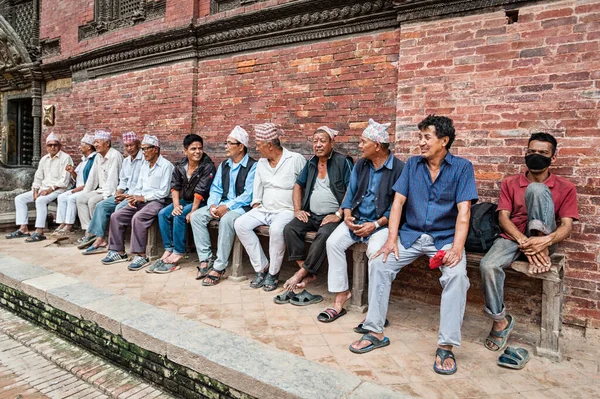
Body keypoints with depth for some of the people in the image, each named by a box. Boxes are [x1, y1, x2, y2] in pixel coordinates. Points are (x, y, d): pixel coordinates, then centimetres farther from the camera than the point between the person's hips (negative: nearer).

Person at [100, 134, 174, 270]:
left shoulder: (166, 165, -7)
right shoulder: (144, 165, 18)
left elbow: (164, 192, -13)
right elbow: (139, 186, 18)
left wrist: (143, 197, -15)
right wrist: (133, 198, -3)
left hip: (157, 201, -8)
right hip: (141, 201, 8)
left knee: (137, 218, -32)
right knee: (116, 216, -6)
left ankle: (141, 256, -24)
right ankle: (119, 252, 3)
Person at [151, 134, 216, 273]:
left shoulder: (208, 167, -15)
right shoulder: (180, 166, 4)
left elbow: (200, 191, -21)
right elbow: (175, 186, 1)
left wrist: (192, 212, -23)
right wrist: (176, 205, -15)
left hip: (201, 203, -7)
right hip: (184, 200, 7)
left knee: (180, 216, -27)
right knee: (163, 214, -12)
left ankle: (178, 253, -16)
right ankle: (168, 250, -8)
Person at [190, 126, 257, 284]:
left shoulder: (252, 166, -7)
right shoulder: (223, 165, 17)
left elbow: (248, 195, -16)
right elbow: (215, 189, 13)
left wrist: (227, 207, -22)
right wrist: (212, 205, -8)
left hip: (242, 207, -7)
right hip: (222, 205, 7)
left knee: (226, 220, -37)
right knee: (196, 216, -13)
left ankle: (218, 267, -27)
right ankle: (206, 259, -8)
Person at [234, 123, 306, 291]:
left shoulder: (296, 159, -4)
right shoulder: (261, 163, 14)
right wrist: (256, 206, 5)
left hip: (286, 210, -6)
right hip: (264, 209, 6)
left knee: (276, 229, -37)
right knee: (240, 224, -18)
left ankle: (273, 273, -15)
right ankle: (262, 267, -9)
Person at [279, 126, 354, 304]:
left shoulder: (343, 162, -3)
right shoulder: (311, 163, 16)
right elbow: (298, 185, 23)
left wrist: (339, 214, -17)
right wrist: (297, 209, 9)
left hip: (332, 216, -5)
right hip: (311, 215, 6)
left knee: (324, 234, -34)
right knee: (290, 229, -19)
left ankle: (301, 274, -20)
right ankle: (309, 274, -16)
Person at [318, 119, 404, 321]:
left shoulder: (399, 169, -8)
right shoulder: (360, 165, 11)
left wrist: (375, 225, -20)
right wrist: (347, 215, -5)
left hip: (382, 223, -5)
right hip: (356, 219, 6)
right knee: (333, 242, -18)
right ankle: (340, 297, -8)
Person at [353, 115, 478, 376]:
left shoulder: (462, 168, -3)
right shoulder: (412, 164, 7)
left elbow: (463, 211, -11)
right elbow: (398, 202, 1)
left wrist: (457, 248, -24)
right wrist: (392, 238, -11)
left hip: (445, 237, -3)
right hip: (411, 234, 3)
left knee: (457, 274, -30)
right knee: (379, 263, -17)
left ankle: (446, 346, -18)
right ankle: (375, 332, -5)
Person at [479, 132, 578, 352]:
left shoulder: (565, 188, 5)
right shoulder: (509, 183, 7)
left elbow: (567, 225, -4)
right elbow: (503, 217, -3)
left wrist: (546, 241, -27)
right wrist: (523, 241, -22)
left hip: (542, 240, -1)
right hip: (512, 238, 2)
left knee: (536, 189, -23)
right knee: (488, 266, -32)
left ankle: (542, 250, -19)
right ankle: (500, 321, -10)